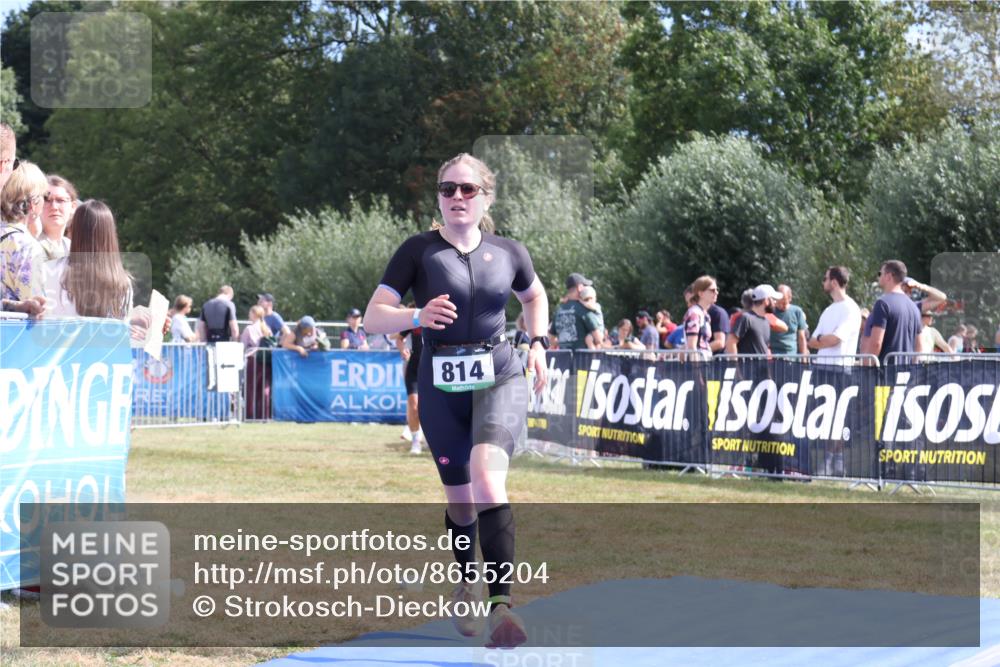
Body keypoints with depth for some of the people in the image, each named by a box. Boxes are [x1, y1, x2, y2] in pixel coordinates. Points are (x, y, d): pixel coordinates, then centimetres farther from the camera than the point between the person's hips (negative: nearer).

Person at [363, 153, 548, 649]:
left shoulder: (508, 253, 2)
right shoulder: (419, 250, -4)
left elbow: (535, 296, 24)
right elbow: (373, 317, -9)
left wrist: (538, 343, 9)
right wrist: (418, 316, -27)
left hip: (499, 377, -1)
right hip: (441, 388, 1)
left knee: (487, 483, -24)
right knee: (460, 501, 12)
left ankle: (500, 604, -28)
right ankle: (467, 585, 40)